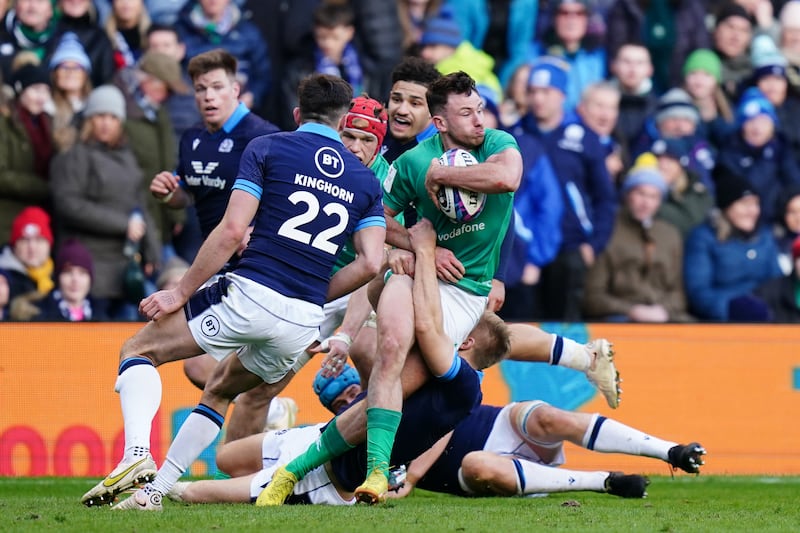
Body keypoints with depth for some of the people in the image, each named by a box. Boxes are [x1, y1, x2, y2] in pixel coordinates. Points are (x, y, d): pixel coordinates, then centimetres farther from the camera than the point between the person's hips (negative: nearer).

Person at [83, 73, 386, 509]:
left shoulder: (266, 148, 3)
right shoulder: (365, 181, 15)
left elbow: (231, 231, -7)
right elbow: (370, 262, 3)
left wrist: (180, 293, -1)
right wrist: (313, 296, 15)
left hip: (248, 294, -5)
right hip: (304, 322, 5)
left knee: (138, 350, 12)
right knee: (219, 392, 29)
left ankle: (136, 454, -12)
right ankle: (155, 489, 21)